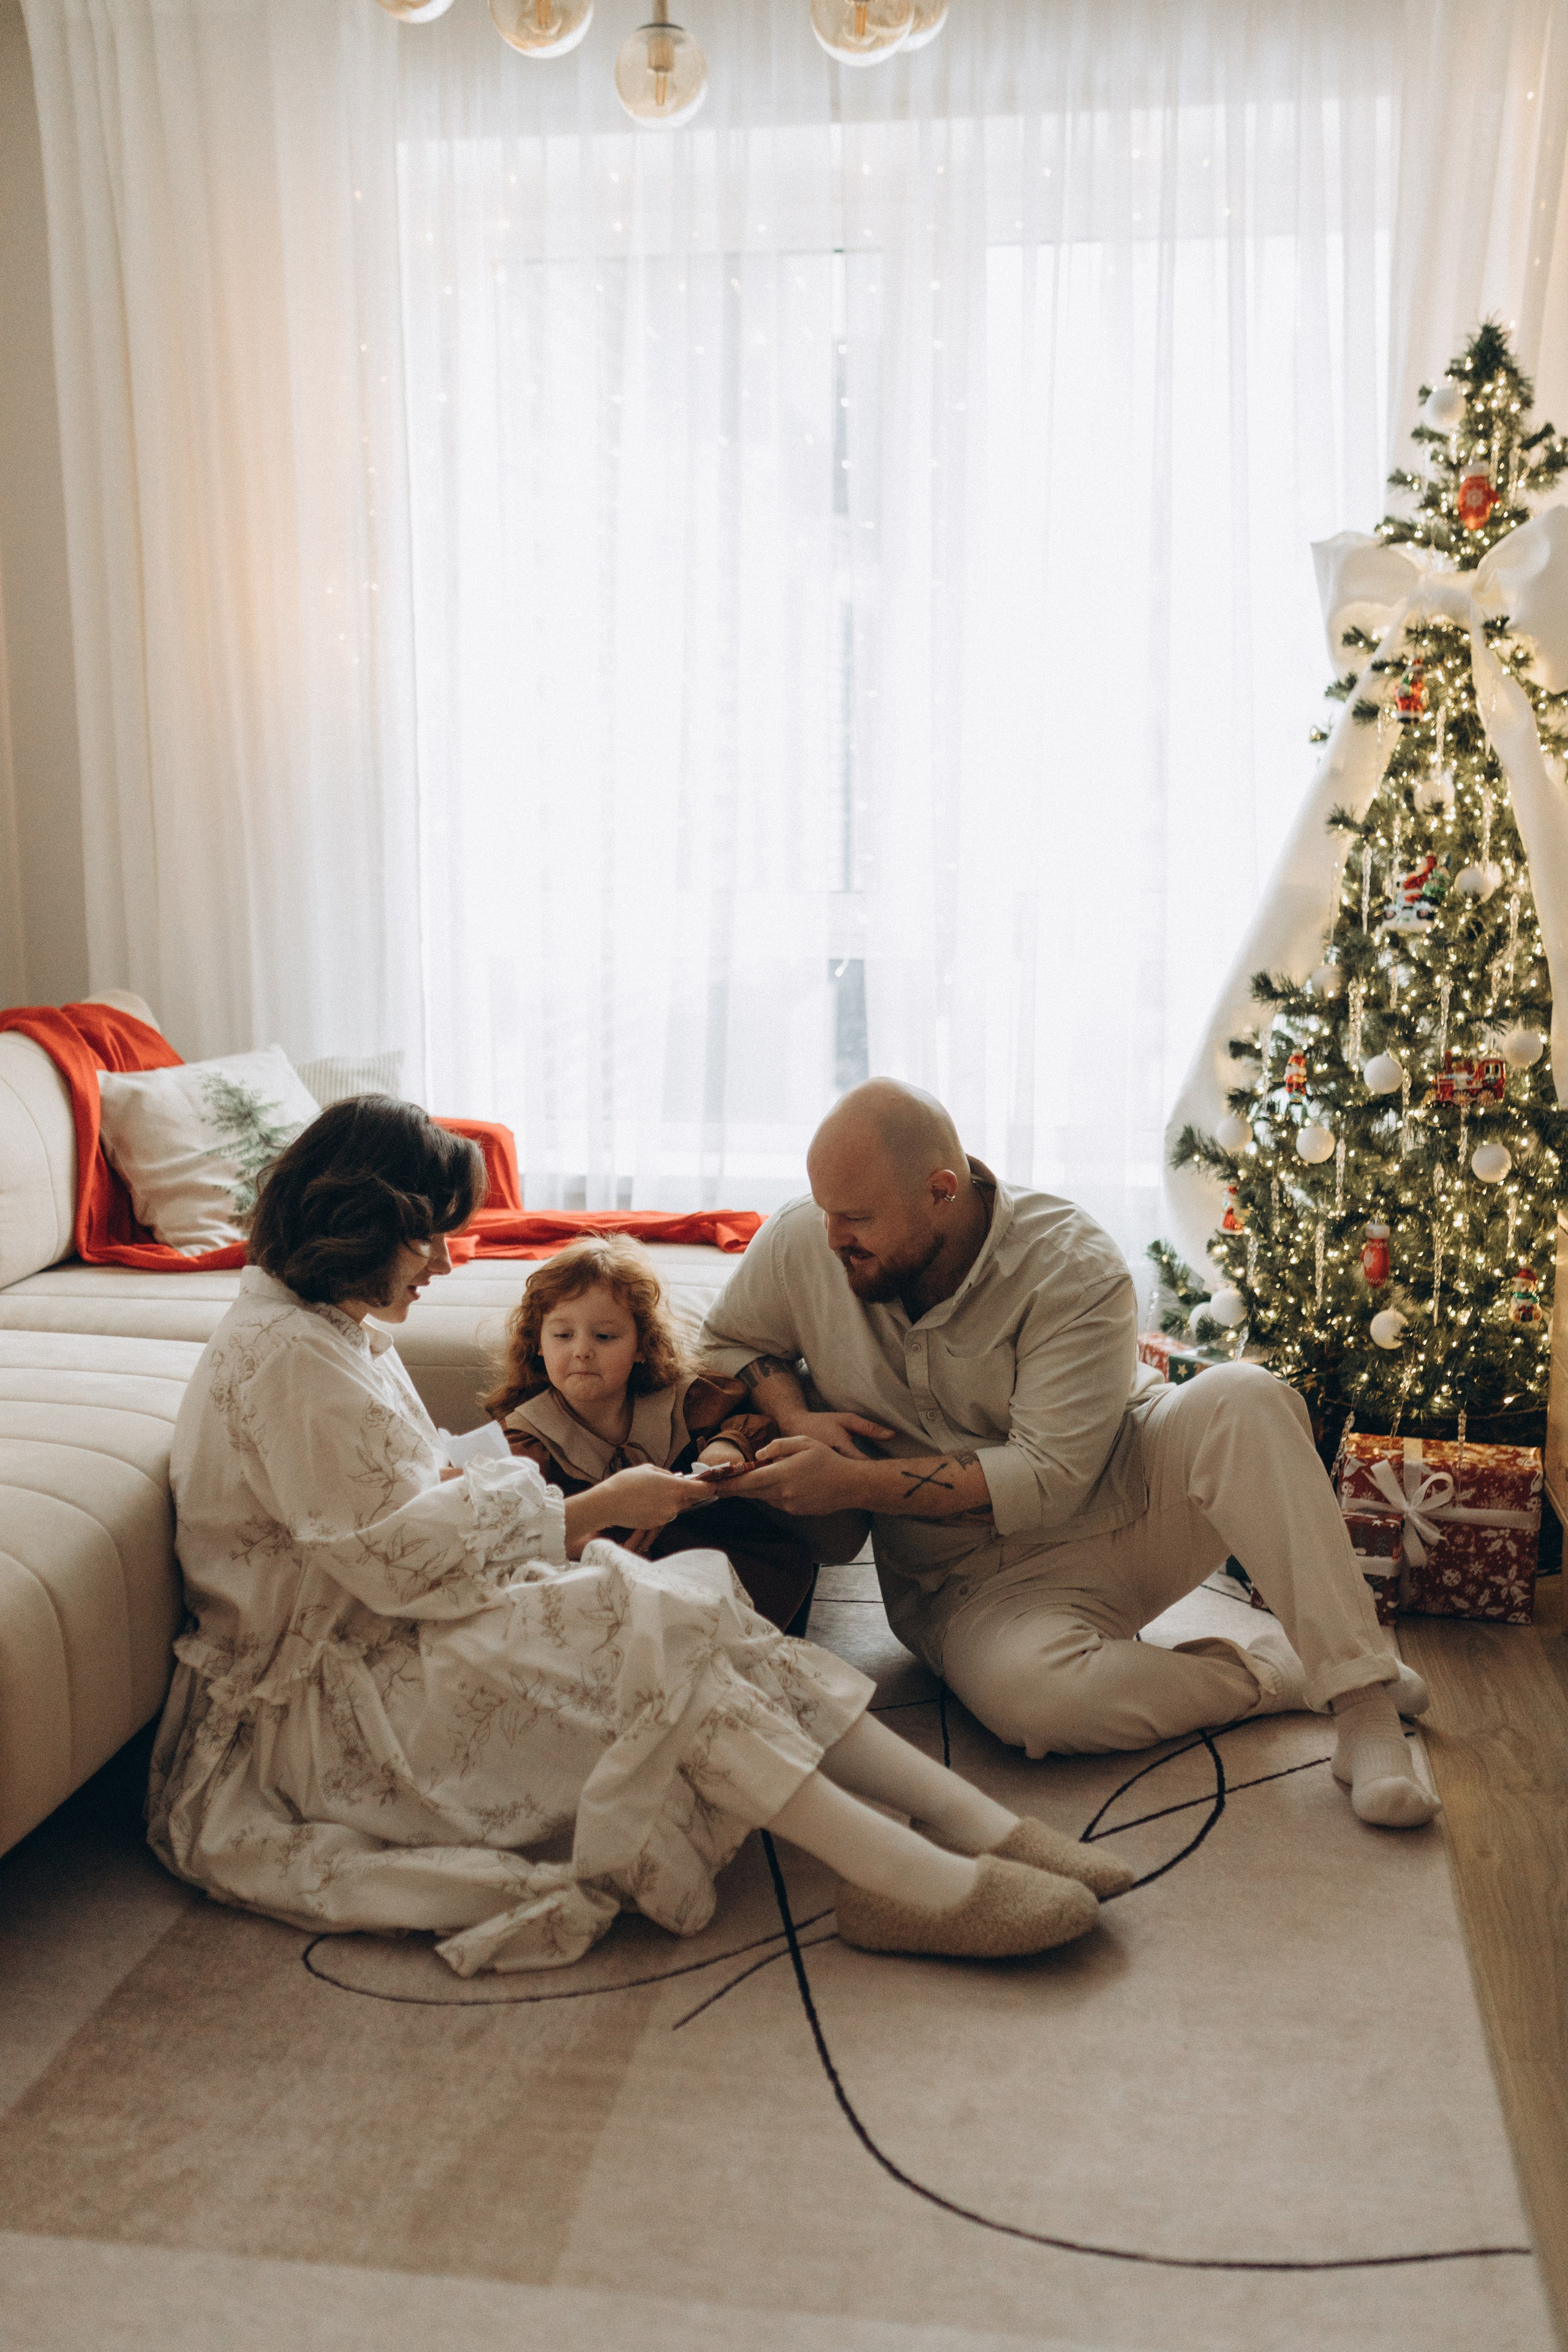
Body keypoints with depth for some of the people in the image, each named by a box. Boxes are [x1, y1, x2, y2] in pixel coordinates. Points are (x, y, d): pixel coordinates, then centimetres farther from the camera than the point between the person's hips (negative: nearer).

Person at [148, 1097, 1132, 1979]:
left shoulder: (344, 1328, 13)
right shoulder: (282, 1357, -20)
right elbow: (407, 1561, -22)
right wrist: (597, 1508, -13)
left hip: (381, 1643, 9)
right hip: (314, 1708, -9)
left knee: (692, 1603, -13)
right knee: (641, 1628, -27)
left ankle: (980, 1823, -22)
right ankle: (917, 1884, -33)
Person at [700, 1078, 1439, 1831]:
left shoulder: (1074, 1270, -20)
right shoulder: (799, 1246, -9)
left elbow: (1049, 1476, -23)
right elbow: (727, 1341, 12)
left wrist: (853, 1483, -27)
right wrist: (796, 1415, -12)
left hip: (1126, 1500, 0)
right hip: (982, 1581, 1)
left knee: (1243, 1400, -32)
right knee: (1029, 1692, -36)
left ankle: (1358, 1690, -28)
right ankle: (1278, 1675, -14)